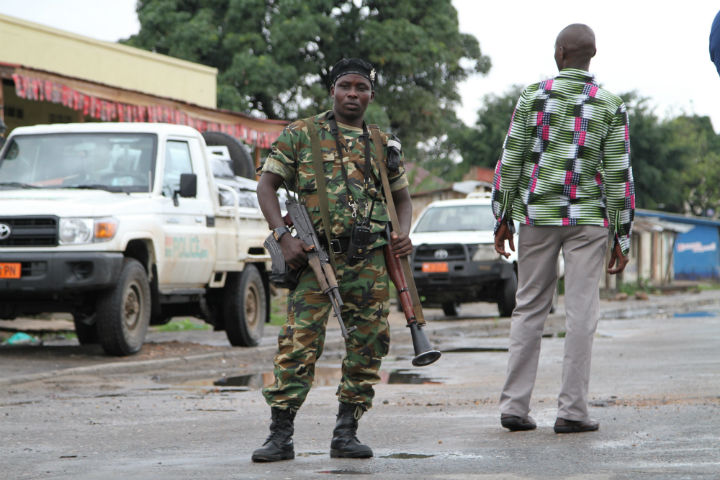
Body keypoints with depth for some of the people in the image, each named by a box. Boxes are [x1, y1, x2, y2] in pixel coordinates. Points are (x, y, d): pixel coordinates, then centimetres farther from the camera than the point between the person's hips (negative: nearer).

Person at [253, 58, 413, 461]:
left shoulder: (383, 145, 16)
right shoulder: (301, 134, 7)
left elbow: (403, 197, 25)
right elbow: (267, 185, 5)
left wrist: (404, 233, 4)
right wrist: (284, 235, -10)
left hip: (370, 261, 4)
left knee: (367, 347, 2)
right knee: (299, 344, -11)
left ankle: (346, 432, 11)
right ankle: (281, 435, -8)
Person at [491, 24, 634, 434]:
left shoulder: (534, 96, 0)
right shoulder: (611, 106, -1)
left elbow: (510, 161, 0)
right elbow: (619, 175, -3)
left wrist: (503, 219, 9)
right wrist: (622, 239, 2)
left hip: (537, 216, 2)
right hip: (588, 218, -1)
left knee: (529, 309, 8)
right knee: (581, 313, 0)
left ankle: (515, 406, 5)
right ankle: (572, 411, -2)